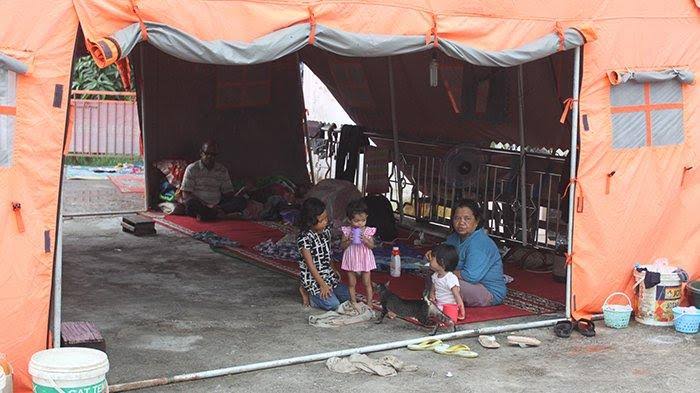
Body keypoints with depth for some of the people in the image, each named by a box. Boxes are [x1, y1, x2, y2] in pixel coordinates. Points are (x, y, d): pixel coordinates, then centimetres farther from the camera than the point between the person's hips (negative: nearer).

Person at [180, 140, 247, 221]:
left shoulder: (222, 170, 13)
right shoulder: (192, 169, 1)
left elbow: (228, 193, 11)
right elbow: (186, 195, -6)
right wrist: (206, 206, -20)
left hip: (217, 205, 4)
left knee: (242, 201, -20)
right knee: (191, 203, -38)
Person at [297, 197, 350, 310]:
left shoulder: (326, 230, 0)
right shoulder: (304, 238, -23)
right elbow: (310, 264, -20)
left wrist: (333, 270, 12)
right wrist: (322, 284, -19)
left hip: (328, 273, 8)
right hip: (312, 276, -8)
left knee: (347, 296, 3)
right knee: (333, 304, -16)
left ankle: (317, 293, 15)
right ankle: (307, 291, 5)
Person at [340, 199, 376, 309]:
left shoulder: (368, 231, -9)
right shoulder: (347, 231, -9)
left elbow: (372, 246, -7)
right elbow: (342, 245, -5)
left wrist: (365, 240, -25)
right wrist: (349, 241, -23)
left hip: (365, 260, 0)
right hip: (351, 260, 0)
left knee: (367, 283, 8)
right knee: (351, 283, 10)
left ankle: (369, 303, 20)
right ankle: (353, 302, 24)